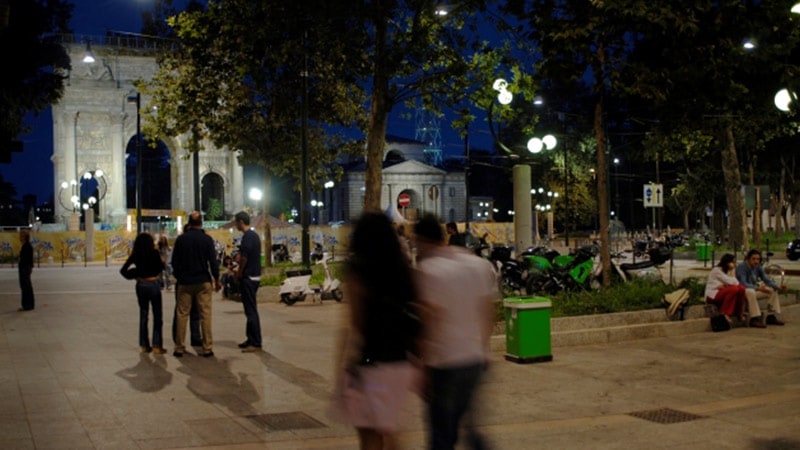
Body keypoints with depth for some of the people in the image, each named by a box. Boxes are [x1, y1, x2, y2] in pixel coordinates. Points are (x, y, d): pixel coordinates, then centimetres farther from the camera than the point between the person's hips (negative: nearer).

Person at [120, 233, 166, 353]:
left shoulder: (135, 255, 1)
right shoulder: (154, 253, -10)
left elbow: (123, 270, 0)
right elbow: (161, 267, -3)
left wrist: (133, 276, 12)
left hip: (140, 285, 4)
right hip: (153, 284, -4)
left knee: (143, 314, 14)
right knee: (157, 316, 3)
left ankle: (144, 345, 16)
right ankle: (157, 346, 0)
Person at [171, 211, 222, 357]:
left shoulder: (180, 239, 0)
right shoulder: (207, 239, -5)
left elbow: (174, 261, 3)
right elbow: (213, 261, -6)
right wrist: (217, 279, 4)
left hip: (184, 282, 1)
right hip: (203, 282, -1)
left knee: (182, 315, 7)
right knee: (205, 315, 2)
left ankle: (179, 348, 8)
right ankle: (207, 348, 1)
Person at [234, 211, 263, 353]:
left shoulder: (247, 237, -17)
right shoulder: (254, 235, 14)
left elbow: (244, 258, -18)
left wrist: (239, 274, -4)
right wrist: (240, 273, 16)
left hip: (248, 277, -10)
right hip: (254, 276, 10)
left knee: (251, 310, -7)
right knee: (251, 309, 16)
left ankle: (256, 343, -5)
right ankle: (251, 339, 23)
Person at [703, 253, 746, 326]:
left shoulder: (727, 271, 12)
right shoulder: (717, 270, -15)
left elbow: (736, 283, -4)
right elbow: (732, 282, -22)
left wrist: (724, 285, -22)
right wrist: (732, 272, -10)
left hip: (721, 293, 8)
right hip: (712, 295, -8)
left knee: (741, 288, -14)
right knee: (734, 289, -29)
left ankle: (739, 313, -5)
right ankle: (725, 313, -23)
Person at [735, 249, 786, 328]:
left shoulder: (758, 267, 2)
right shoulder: (741, 267, -19)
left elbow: (767, 280, 2)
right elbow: (743, 284, -29)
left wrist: (778, 287, -16)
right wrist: (758, 288, -42)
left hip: (754, 290, 8)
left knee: (773, 290, 0)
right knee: (750, 292, -39)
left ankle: (771, 316, -1)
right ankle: (755, 319, -38)